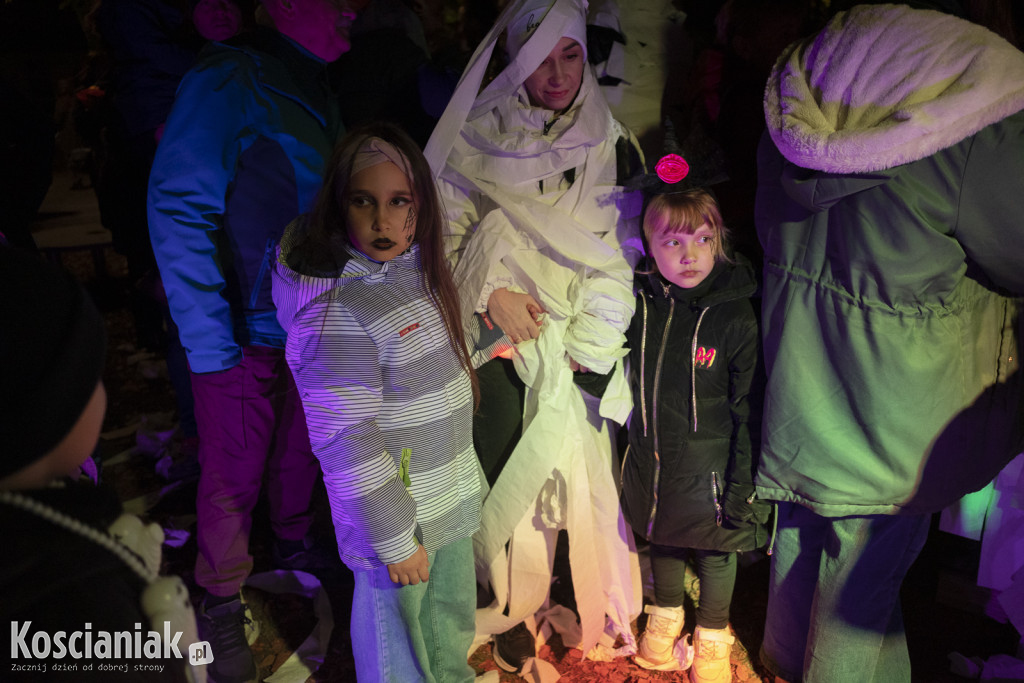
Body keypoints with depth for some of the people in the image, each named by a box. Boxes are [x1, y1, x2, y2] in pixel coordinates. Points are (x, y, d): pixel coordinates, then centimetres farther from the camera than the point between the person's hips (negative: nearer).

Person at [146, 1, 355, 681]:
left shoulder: (316, 90, 9)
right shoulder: (229, 79, -17)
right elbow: (178, 211, -19)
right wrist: (208, 338, -21)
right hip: (246, 331, -7)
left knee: (299, 451, 22)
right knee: (234, 475, 7)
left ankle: (295, 547, 47)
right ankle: (222, 604, 30)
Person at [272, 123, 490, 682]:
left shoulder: (421, 268, -2)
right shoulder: (336, 312, -29)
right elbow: (345, 444, -25)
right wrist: (394, 540, -18)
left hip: (453, 500, 8)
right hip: (396, 515, -8)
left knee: (452, 624, 30)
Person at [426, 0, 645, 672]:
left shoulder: (610, 142, 3)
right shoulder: (478, 139, -2)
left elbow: (625, 250, 3)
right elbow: (442, 237, 3)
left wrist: (588, 342, -5)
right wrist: (492, 293, -12)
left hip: (582, 342, 1)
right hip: (503, 337, -1)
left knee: (588, 471, 2)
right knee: (511, 474, 1)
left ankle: (604, 609, 25)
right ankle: (517, 609, 24)